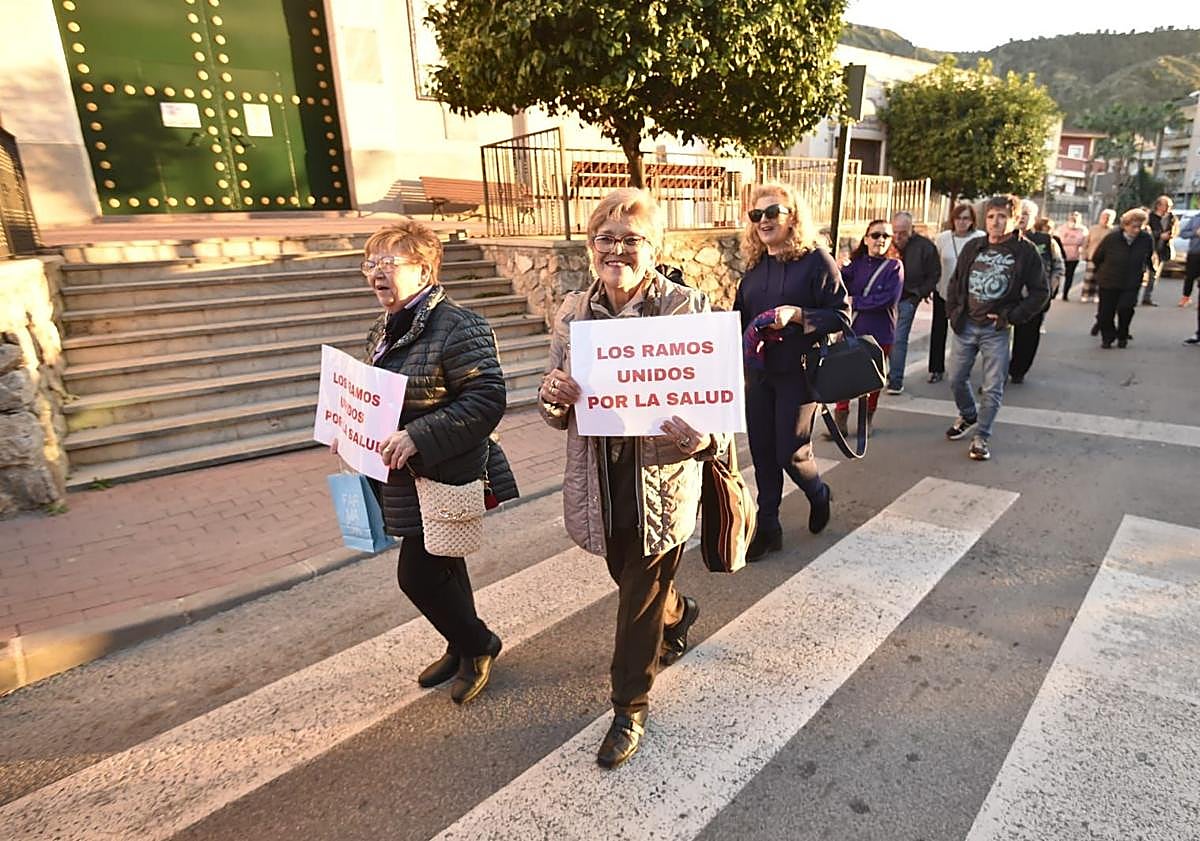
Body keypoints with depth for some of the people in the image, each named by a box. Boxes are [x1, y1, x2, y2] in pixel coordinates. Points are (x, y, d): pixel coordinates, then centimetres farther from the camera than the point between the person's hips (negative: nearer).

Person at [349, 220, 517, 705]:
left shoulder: (458, 327, -18)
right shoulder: (382, 333, 11)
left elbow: (487, 400, -24)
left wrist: (418, 437, -29)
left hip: (446, 481, -9)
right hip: (405, 480, 9)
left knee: (417, 575, -3)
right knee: (441, 568, 20)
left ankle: (478, 645, 24)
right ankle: (464, 648, 41)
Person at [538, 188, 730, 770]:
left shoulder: (687, 308, -13)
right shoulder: (573, 312, -1)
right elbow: (560, 415, 5)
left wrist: (704, 437, -33)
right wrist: (553, 395, -19)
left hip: (662, 481, -5)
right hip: (601, 478, 5)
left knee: (642, 597, 10)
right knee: (628, 579, 26)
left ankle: (630, 708, 35)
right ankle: (678, 615, 61)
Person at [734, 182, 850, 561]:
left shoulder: (816, 260, -8)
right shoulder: (755, 266, 9)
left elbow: (841, 316, -11)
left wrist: (797, 314, -23)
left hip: (798, 371, -5)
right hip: (759, 371, 6)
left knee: (791, 452, -1)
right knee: (761, 451, 8)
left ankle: (819, 496, 34)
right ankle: (767, 528, 22)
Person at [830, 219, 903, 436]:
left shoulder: (894, 266, 0)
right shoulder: (855, 263, 6)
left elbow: (889, 298, -13)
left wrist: (855, 302, -11)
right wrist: (839, 271, -23)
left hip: (879, 332, -1)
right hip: (851, 329, 1)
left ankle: (867, 421, 26)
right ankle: (841, 422, 3)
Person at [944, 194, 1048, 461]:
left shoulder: (1025, 251, -5)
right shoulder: (972, 247, 5)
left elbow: (1040, 292, -3)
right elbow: (955, 282, 15)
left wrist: (1011, 316, -11)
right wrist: (953, 312, 4)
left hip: (997, 330, -4)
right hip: (964, 325, 4)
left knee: (993, 387, 0)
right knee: (956, 379, 14)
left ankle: (981, 436, 12)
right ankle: (968, 416, 40)